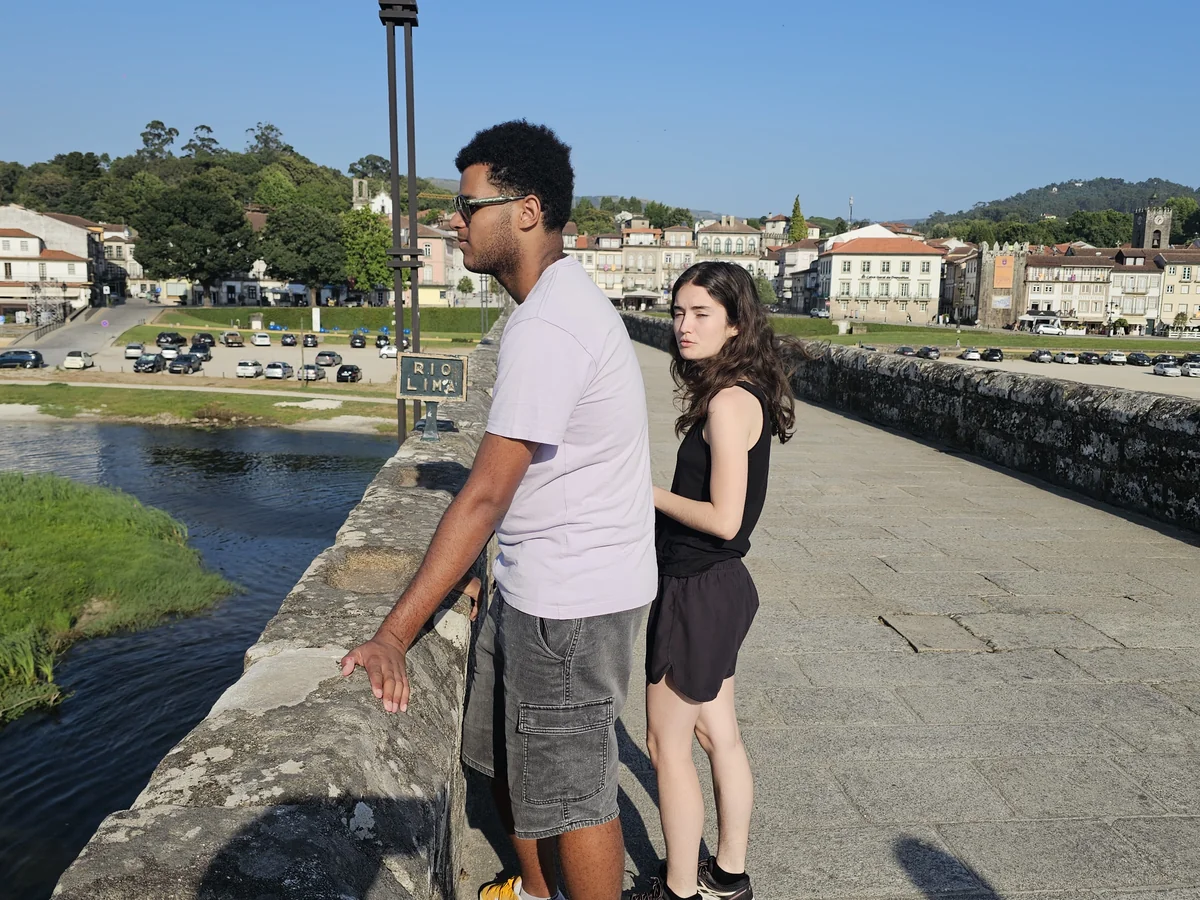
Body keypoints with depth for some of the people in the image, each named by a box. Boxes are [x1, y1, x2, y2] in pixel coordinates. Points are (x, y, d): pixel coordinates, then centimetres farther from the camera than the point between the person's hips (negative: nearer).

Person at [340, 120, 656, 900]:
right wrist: (502, 565, 16)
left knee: (572, 794, 8)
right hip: (536, 585, 10)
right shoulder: (564, 297, 9)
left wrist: (394, 635, -23)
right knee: (506, 756, 24)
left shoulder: (547, 326, -23)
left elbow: (484, 496, -26)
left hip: (572, 600, -10)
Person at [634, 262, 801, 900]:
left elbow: (723, 518, -23)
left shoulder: (729, 401, -21)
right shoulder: (741, 393, 8)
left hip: (698, 590, -10)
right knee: (718, 735, 20)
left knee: (667, 745, 6)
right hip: (719, 585, 10)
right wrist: (656, 493, 6)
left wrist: (649, 492, -12)